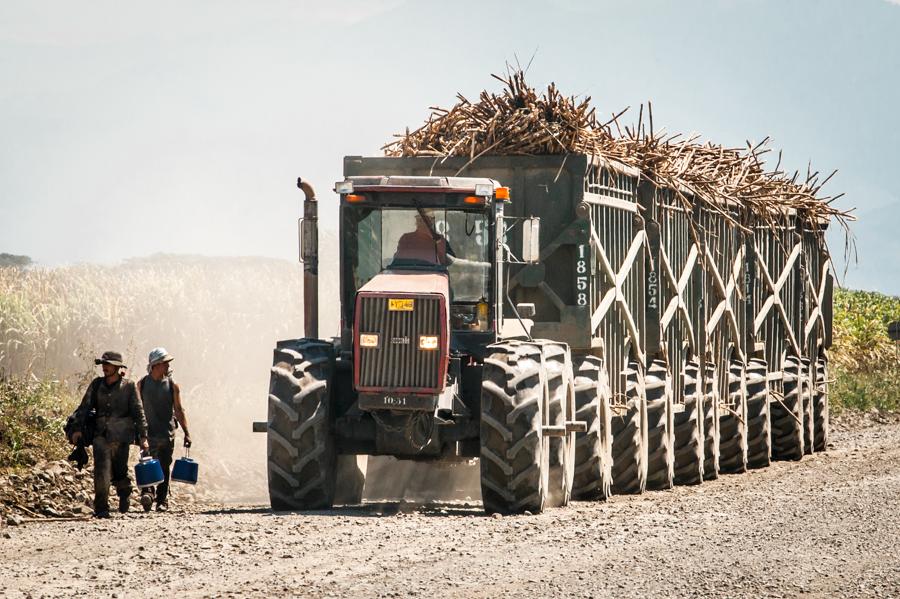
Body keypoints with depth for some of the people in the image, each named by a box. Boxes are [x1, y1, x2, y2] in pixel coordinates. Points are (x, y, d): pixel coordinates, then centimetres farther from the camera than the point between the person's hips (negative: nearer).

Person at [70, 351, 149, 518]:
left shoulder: (128, 386, 1)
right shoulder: (96, 385, 8)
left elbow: (138, 412, 2)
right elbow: (85, 407, 6)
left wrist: (143, 436, -3)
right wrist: (78, 428, -6)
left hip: (121, 436, -2)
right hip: (101, 435, 2)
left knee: (119, 472, 6)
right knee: (101, 472, -10)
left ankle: (125, 494, 37)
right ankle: (101, 508, -7)